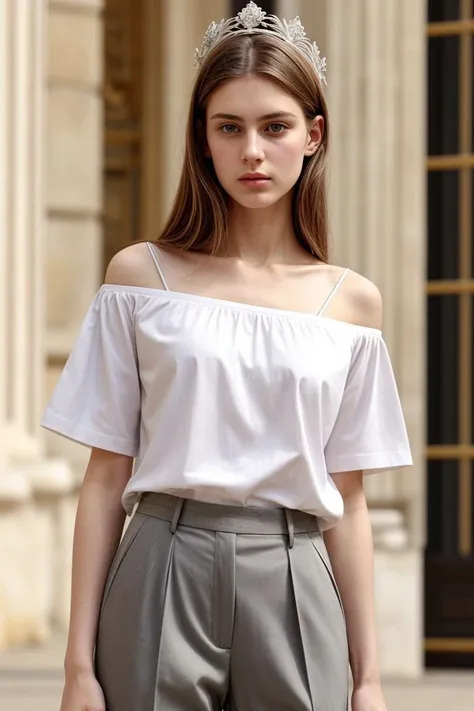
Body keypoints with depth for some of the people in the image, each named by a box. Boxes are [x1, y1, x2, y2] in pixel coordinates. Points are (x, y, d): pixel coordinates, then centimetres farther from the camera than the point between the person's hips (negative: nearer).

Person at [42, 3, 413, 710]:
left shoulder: (352, 302, 7)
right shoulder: (142, 276, 3)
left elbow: (346, 502, 9)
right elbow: (106, 479, 2)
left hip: (294, 582, 1)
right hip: (165, 572, -1)